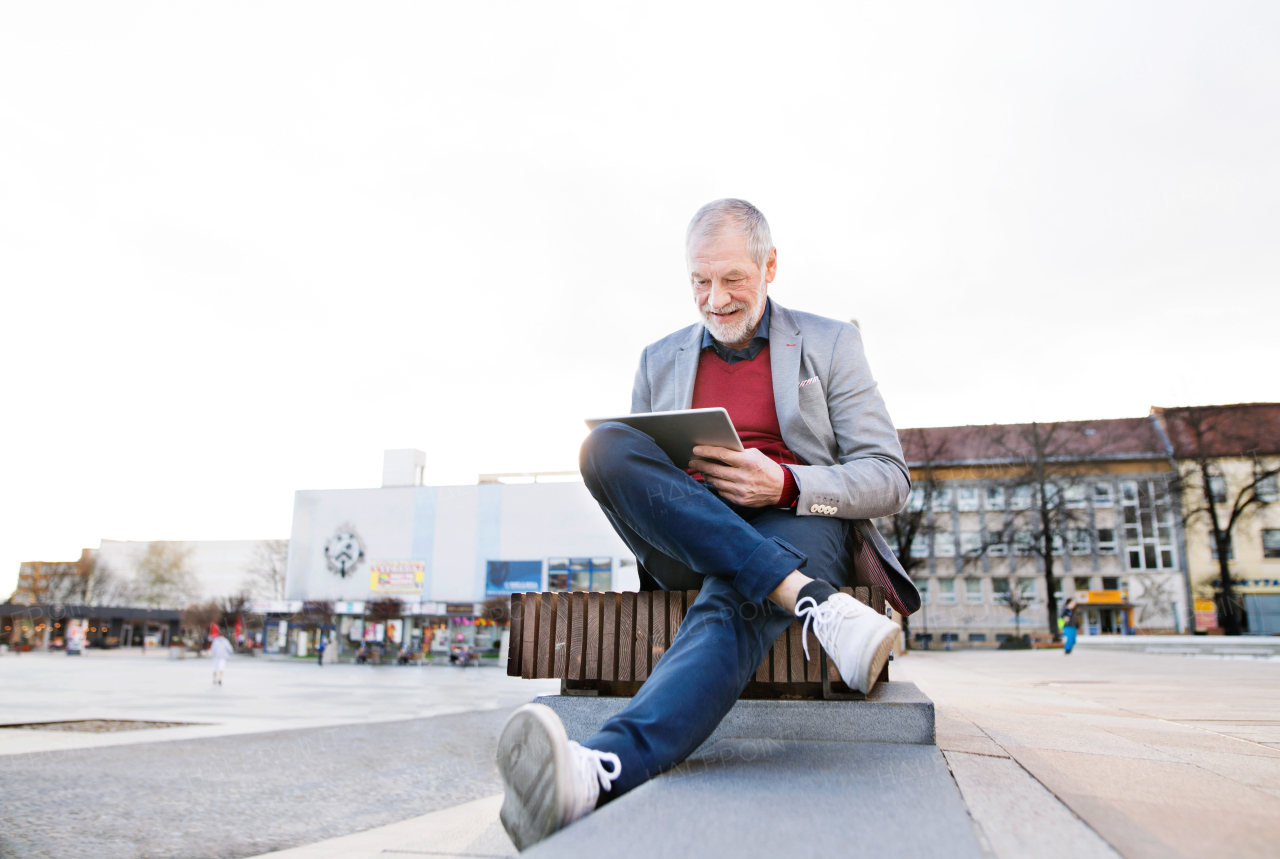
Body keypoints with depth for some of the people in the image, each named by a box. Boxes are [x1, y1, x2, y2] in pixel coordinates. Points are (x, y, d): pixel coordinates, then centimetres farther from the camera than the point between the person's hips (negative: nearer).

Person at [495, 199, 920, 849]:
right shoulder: (659, 360, 20)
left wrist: (786, 484, -14)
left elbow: (889, 479, 6)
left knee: (730, 600, -37)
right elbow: (624, 476, 20)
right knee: (606, 445, -27)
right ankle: (810, 601, -37)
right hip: (684, 548, 3)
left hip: (796, 524, -2)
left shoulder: (830, 344, 11)